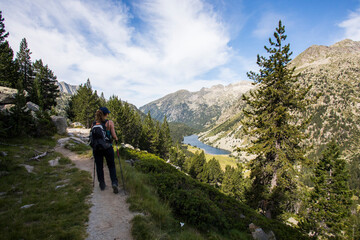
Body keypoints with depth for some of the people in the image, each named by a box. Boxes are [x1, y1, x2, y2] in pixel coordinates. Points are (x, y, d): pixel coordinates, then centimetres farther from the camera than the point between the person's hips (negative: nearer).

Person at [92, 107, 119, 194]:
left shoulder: (94, 123, 1)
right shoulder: (109, 122, -9)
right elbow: (113, 136, -10)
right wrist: (116, 139, 11)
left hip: (96, 148, 3)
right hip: (107, 147, -3)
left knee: (99, 167, 16)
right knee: (111, 166, 12)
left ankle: (102, 184, 27)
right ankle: (114, 182, -2)